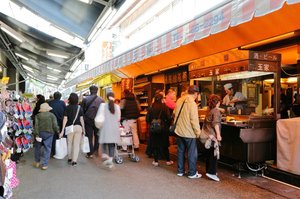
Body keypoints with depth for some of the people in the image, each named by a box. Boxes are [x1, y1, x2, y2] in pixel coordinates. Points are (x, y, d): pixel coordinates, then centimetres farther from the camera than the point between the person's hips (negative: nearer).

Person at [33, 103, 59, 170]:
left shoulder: (37, 116, 0)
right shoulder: (52, 115, -2)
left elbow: (36, 125, -8)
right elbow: (55, 125, -9)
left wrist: (37, 134, -7)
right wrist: (57, 131, 6)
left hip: (40, 133, 1)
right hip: (49, 133, -1)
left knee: (37, 147, 19)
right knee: (47, 149, 5)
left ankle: (37, 162, 28)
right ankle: (44, 164, 6)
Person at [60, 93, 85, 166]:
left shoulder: (67, 108, -3)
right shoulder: (80, 108, -1)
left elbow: (65, 119, -6)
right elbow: (81, 119, -1)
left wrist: (62, 130, -5)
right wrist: (83, 129, 7)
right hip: (78, 127, 0)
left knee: (69, 143, 17)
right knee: (76, 144, 4)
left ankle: (69, 158, 27)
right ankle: (74, 161, 3)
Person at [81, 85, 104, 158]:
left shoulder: (85, 99, -4)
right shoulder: (101, 100, -5)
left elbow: (82, 110, -1)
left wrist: (84, 118, 9)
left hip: (88, 120, -1)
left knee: (89, 137, 6)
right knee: (97, 136, 18)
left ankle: (90, 153, 5)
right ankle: (96, 150, 24)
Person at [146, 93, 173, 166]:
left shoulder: (151, 108, -4)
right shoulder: (165, 107, -10)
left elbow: (147, 119, -3)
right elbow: (169, 118, -13)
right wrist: (167, 125, 5)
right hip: (163, 129, -1)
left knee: (155, 145, 11)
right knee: (164, 145, 12)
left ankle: (156, 161, 15)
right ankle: (168, 160, 21)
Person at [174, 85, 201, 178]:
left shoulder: (179, 101, 4)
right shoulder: (192, 103, -19)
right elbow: (194, 120, -20)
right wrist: (198, 131, -9)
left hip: (179, 131, 7)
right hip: (189, 132, -7)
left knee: (180, 151, 17)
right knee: (192, 153, 7)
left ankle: (180, 171, 27)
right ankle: (192, 173, 16)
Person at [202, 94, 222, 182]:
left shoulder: (209, 111, 15)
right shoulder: (216, 111, -8)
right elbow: (215, 123, -19)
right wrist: (218, 134, -21)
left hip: (207, 134, 8)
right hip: (212, 135, -8)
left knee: (209, 154, 14)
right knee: (214, 154, -5)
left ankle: (209, 171, 22)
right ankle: (211, 172, -7)